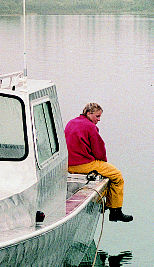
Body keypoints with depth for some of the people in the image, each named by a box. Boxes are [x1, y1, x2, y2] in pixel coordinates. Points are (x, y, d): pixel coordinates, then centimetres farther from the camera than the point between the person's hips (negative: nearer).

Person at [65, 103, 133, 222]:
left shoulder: (71, 123, 15)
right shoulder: (90, 127, -11)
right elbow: (99, 152, -11)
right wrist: (104, 161, 10)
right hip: (85, 165, -9)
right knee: (117, 176, 1)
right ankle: (115, 211, 2)